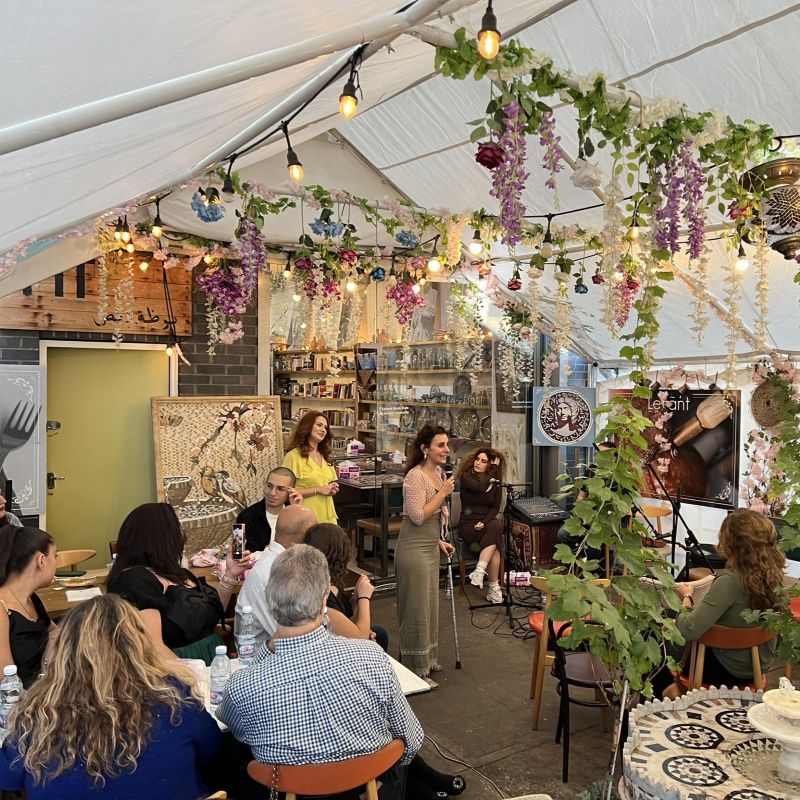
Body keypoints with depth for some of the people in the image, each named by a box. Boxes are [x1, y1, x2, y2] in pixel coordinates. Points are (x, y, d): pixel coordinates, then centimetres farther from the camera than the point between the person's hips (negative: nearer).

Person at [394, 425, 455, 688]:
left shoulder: (439, 473, 9)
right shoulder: (415, 475, -18)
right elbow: (418, 516, -23)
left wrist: (439, 541, 16)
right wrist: (444, 492, -19)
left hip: (430, 548, 9)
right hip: (414, 549, -9)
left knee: (429, 605, 18)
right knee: (416, 608, 1)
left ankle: (427, 659, 33)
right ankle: (416, 670, 13)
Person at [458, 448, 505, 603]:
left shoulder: (496, 483, 9)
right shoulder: (466, 477, -2)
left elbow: (496, 508, 1)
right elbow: (481, 487, -23)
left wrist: (485, 522, -18)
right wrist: (494, 469, -13)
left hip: (488, 522, 3)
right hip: (468, 525, -3)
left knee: (496, 525, -35)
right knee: (494, 545, -31)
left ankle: (480, 572, -40)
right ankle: (494, 588, -30)